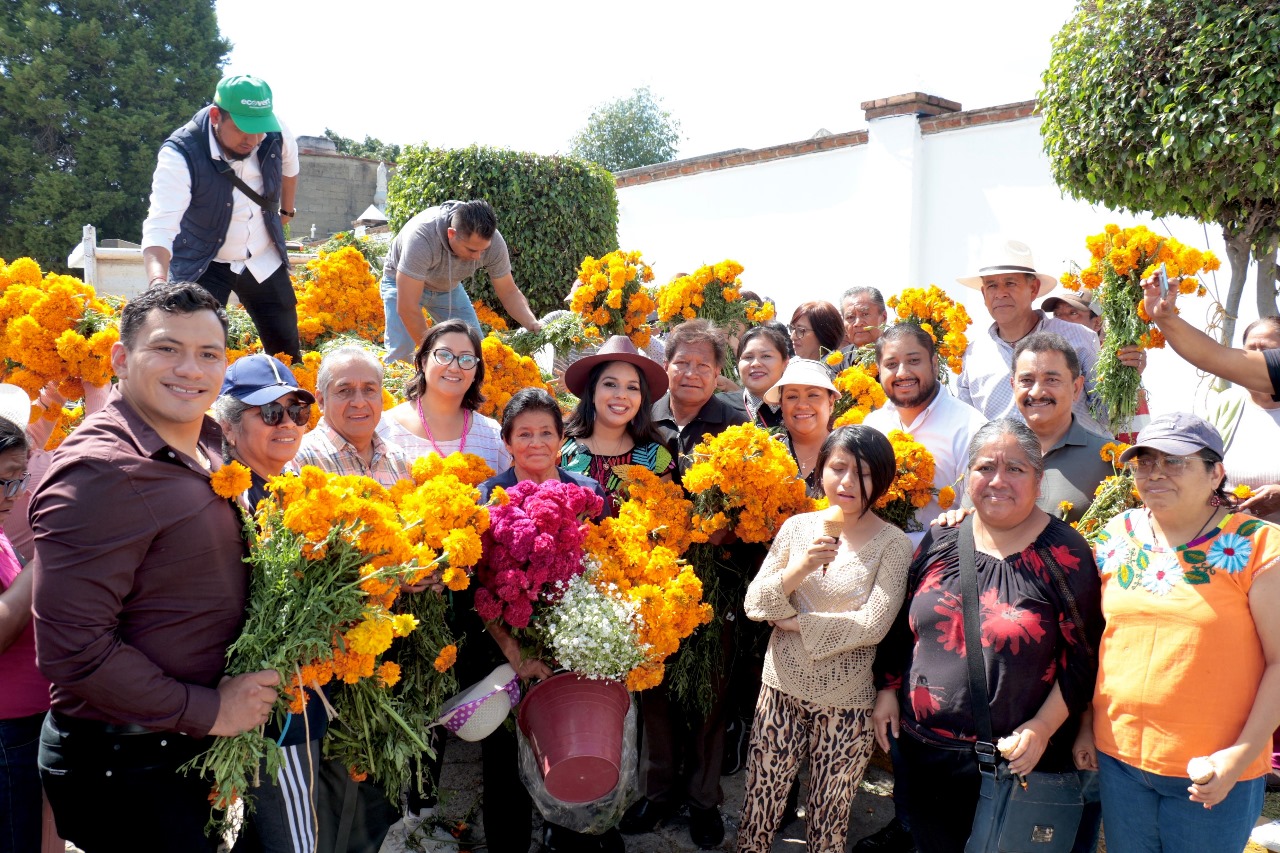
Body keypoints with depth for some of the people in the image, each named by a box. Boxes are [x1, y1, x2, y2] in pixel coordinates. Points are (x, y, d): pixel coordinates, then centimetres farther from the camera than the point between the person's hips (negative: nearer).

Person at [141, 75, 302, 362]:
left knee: (288, 355, 9)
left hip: (264, 262, 4)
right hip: (202, 266, -4)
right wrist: (159, 284, -56)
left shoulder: (276, 134, -16)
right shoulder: (180, 155, -28)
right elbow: (159, 227, -38)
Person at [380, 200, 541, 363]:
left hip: (448, 286, 4)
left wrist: (533, 324, -33)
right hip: (404, 284, -4)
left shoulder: (493, 242, -29)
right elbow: (407, 308, -40)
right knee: (400, 354, -20)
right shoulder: (421, 237, -43)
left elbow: (509, 292, -15)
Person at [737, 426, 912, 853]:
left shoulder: (893, 544, -9)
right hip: (782, 688, 2)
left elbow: (873, 625, -17)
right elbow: (754, 604, -3)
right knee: (758, 810, 11)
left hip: (847, 703, -2)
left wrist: (796, 623, -11)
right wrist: (795, 571, -21)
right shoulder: (797, 527, -1)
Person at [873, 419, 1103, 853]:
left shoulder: (1064, 553, -9)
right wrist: (888, 688, 7)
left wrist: (1043, 728, -13)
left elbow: (1083, 655, -8)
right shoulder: (941, 539, 3)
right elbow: (901, 625, 11)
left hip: (1012, 758, -4)